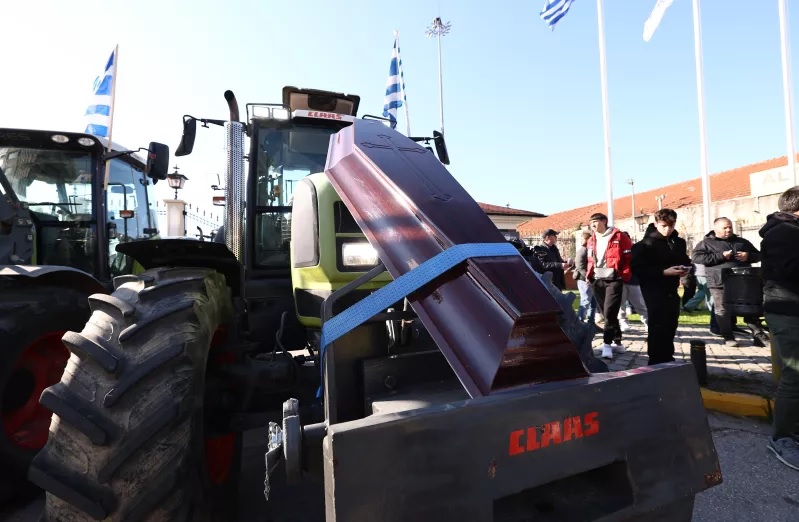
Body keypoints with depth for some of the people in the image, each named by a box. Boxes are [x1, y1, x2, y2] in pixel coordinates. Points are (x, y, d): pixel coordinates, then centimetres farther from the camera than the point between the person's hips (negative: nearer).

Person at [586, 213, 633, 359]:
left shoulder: (618, 237, -3)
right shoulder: (591, 241, 14)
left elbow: (630, 256, -5)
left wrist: (625, 275, -11)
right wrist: (589, 275, 9)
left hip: (613, 279, -6)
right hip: (597, 281, 6)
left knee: (609, 312, -14)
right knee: (607, 313, 10)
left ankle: (607, 344, -10)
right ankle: (617, 343, 21)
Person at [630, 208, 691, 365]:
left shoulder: (679, 242, 10)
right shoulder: (646, 244, -11)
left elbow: (685, 260, 22)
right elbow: (637, 268, -17)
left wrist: (685, 268, -2)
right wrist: (663, 272, -22)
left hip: (672, 289, 7)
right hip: (654, 290, -7)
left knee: (671, 324, 13)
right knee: (658, 325, -8)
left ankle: (667, 358, 28)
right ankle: (656, 361, -1)